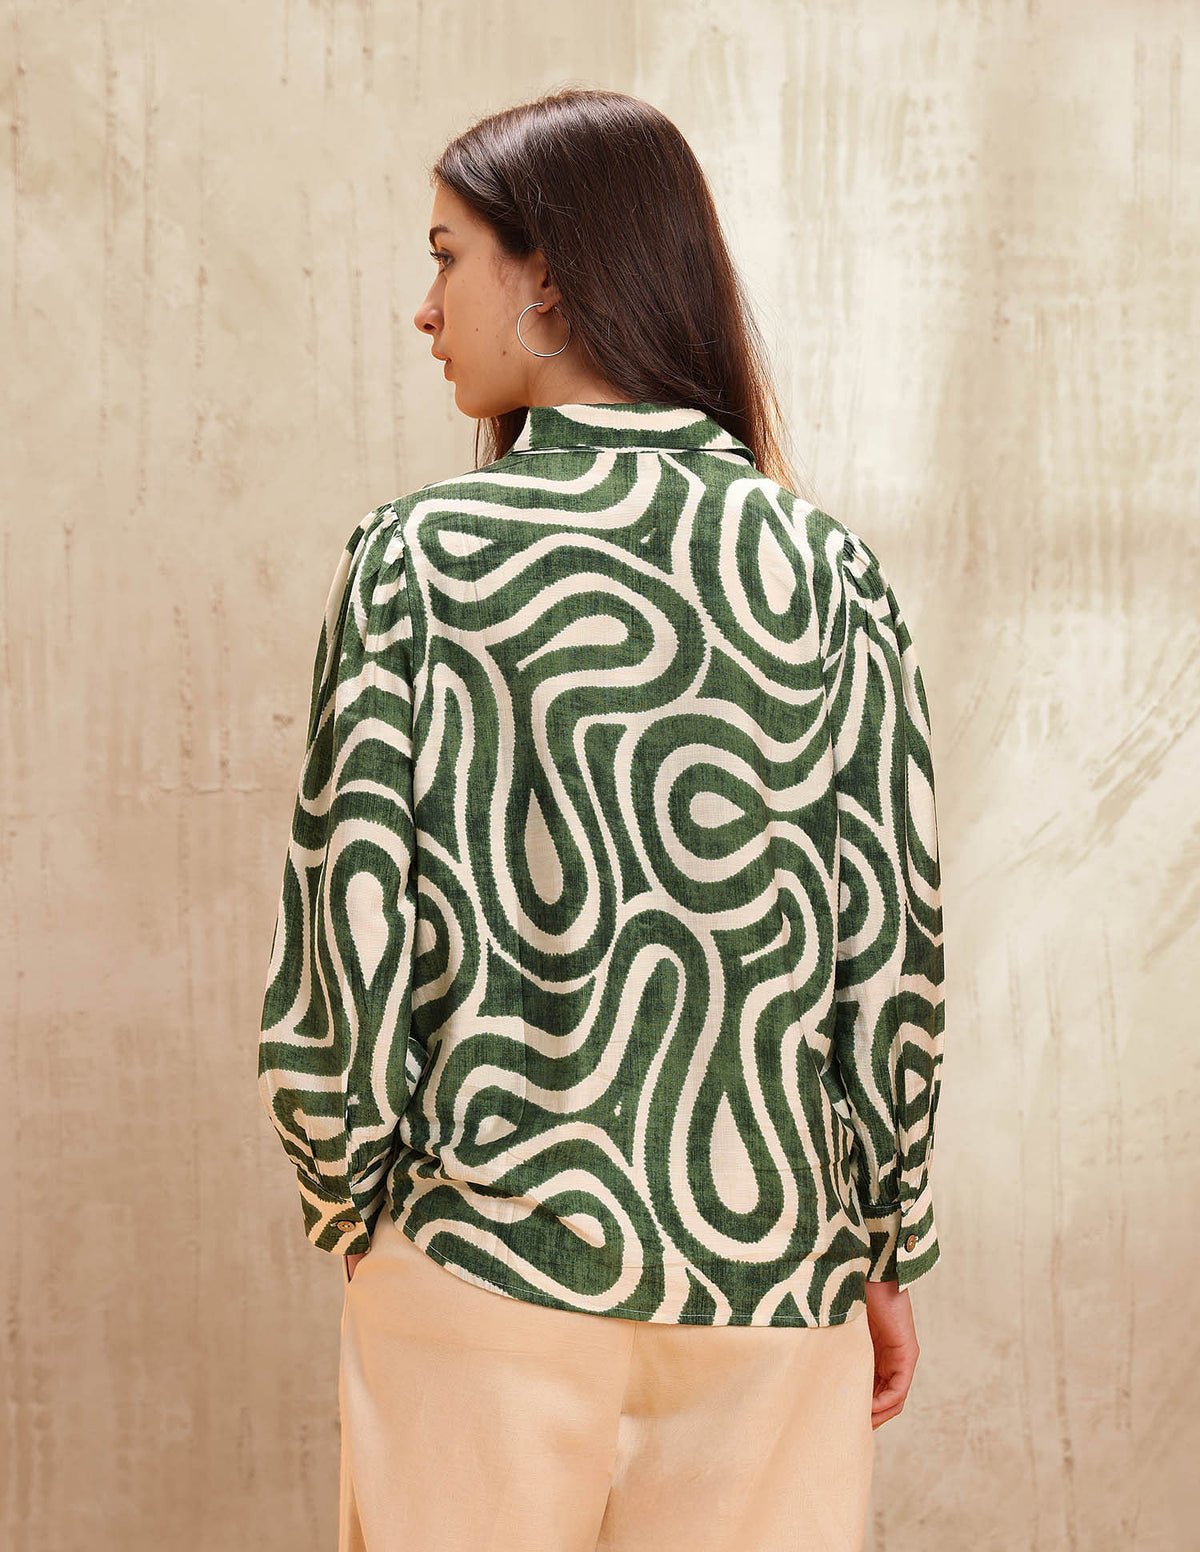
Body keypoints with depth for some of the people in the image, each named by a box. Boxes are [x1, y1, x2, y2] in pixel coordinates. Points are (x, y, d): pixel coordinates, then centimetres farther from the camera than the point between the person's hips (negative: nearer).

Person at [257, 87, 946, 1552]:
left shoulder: (417, 557, -7)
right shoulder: (826, 571, 0)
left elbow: (351, 921, -8)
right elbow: (892, 946, 0)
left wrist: (351, 1211, 7)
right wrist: (888, 1253, 11)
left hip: (487, 1259, -2)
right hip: (773, 1269, 2)